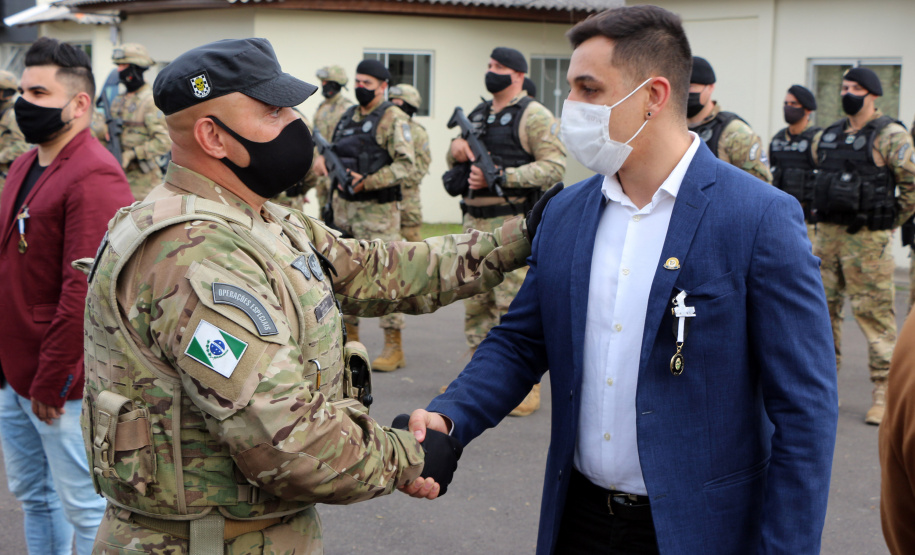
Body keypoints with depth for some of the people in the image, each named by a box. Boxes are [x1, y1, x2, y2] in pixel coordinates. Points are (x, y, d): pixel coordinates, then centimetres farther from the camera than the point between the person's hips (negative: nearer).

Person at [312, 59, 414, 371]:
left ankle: (394, 348, -2)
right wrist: (322, 159, 1)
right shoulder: (349, 116, 15)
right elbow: (335, 150, 25)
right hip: (343, 205, 8)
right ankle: (349, 338, 23)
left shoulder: (393, 119, -8)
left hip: (377, 210, -8)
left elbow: (407, 164, -16)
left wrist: (367, 182, -22)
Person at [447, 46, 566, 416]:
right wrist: (457, 151, 3)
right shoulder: (477, 114, 18)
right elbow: (456, 161, 29)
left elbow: (555, 165, -15)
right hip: (475, 221, 8)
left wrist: (500, 175, -20)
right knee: (475, 303, 12)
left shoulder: (534, 115, -5)